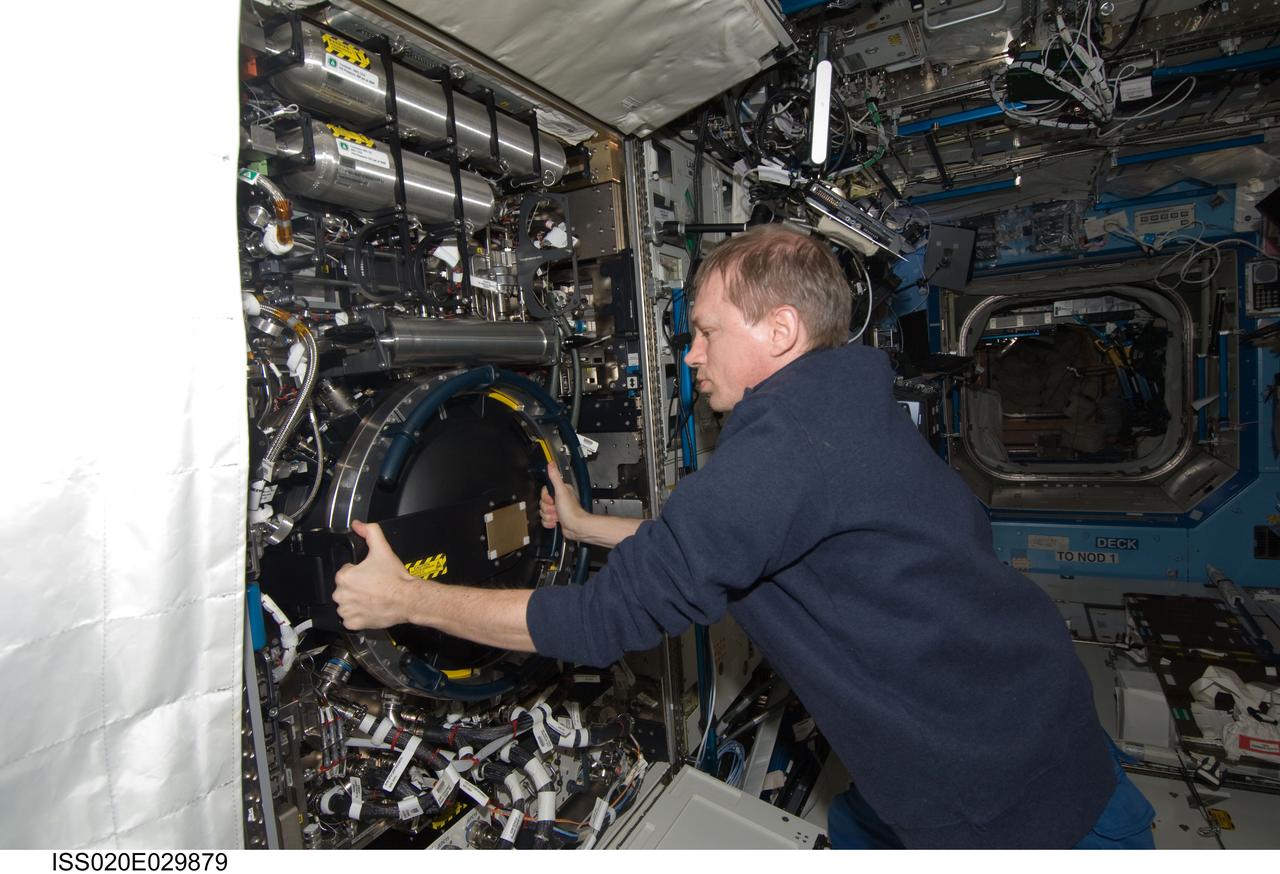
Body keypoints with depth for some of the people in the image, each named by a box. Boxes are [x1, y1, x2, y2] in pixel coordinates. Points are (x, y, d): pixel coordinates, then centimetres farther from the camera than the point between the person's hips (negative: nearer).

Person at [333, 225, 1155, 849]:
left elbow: (611, 616, -24)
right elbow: (708, 539, 12)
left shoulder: (789, 442, -28)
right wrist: (583, 524, 14)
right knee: (855, 832, 25)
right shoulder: (842, 413, 4)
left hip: (1009, 802, -9)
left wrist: (406, 597, -14)